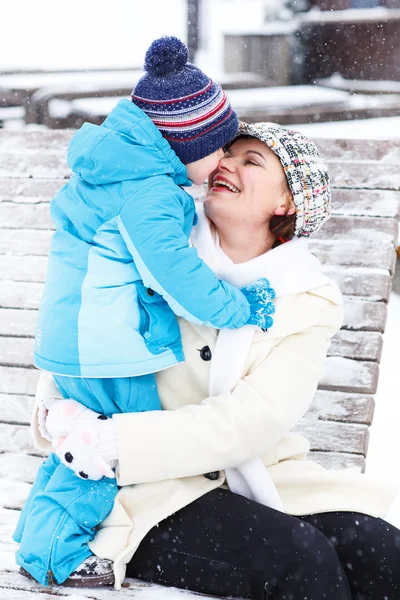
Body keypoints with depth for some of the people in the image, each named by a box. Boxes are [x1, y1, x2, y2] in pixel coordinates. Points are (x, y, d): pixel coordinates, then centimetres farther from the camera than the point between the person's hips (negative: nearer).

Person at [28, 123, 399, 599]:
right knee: (303, 558, -28)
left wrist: (114, 442, -24)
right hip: (158, 491, -2)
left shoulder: (312, 302, -2)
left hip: (260, 474, 2)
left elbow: (252, 423, -15)